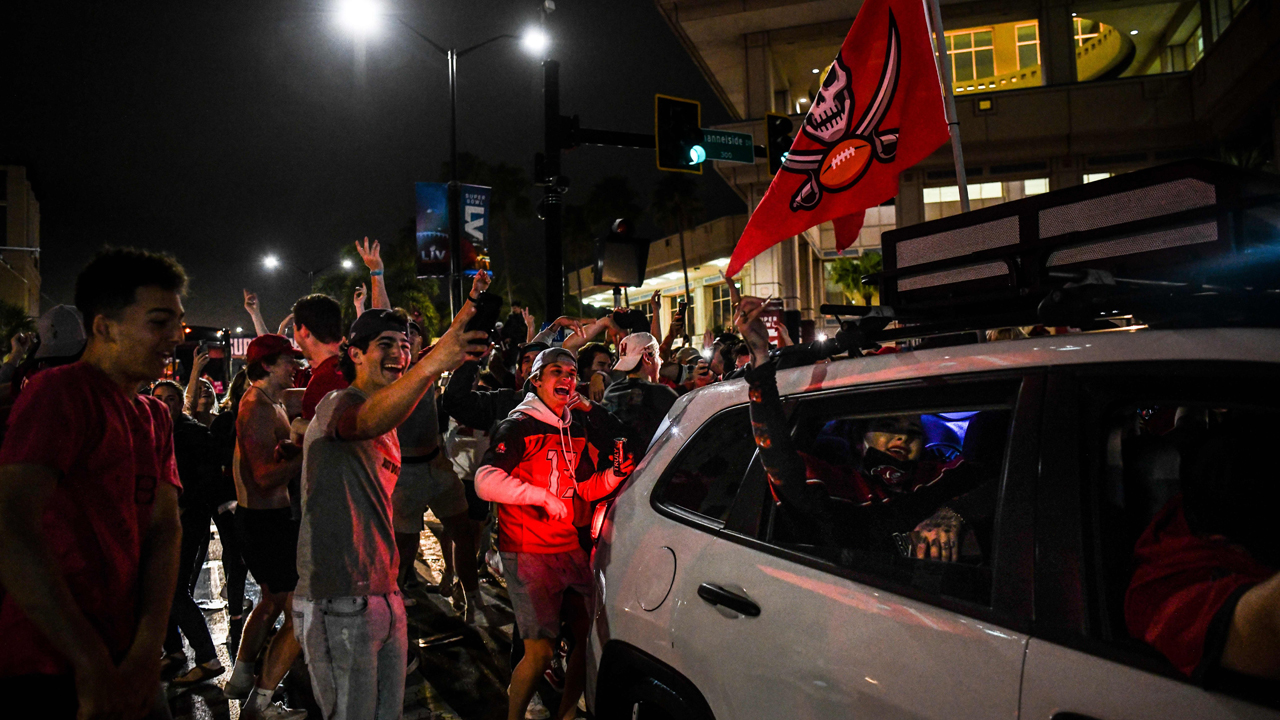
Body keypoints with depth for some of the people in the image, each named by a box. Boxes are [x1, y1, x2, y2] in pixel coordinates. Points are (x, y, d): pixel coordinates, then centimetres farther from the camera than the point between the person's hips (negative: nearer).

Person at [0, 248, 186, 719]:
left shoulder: (156, 416, 14)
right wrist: (93, 666, -23)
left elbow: (165, 528, 4)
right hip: (56, 676, -7)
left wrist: (147, 652, -9)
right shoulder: (59, 392, -12)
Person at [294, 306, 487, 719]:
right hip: (338, 603, -9)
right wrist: (432, 364, -55)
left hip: (386, 597, 9)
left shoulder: (389, 428, 17)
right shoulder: (338, 404, -12)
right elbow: (369, 421, -38)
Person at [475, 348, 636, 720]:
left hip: (570, 550, 7)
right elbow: (485, 481, -22)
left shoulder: (577, 430, 13)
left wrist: (616, 473, 2)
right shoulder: (519, 426, -9)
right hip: (529, 553, -7)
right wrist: (541, 496, -23)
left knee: (591, 636, 8)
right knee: (540, 652, -7)